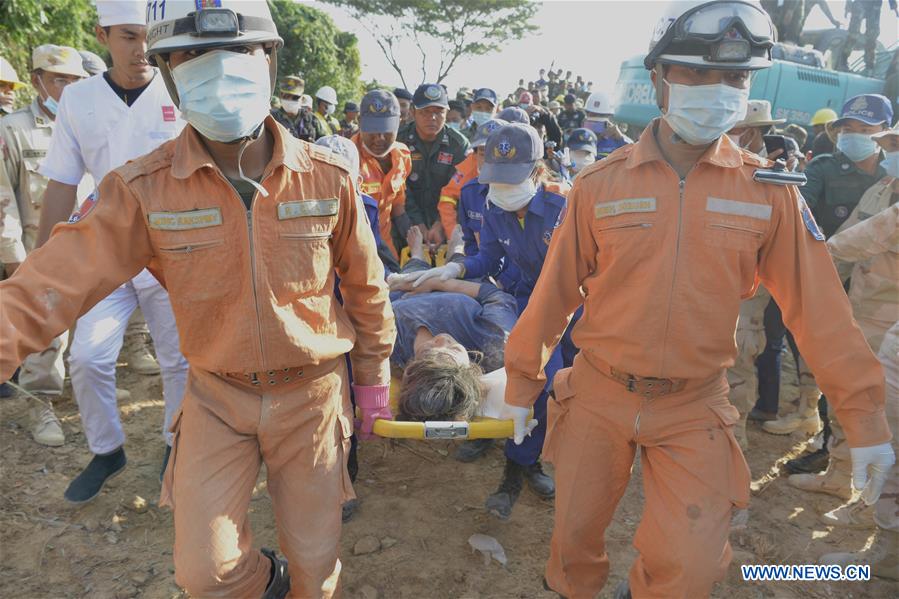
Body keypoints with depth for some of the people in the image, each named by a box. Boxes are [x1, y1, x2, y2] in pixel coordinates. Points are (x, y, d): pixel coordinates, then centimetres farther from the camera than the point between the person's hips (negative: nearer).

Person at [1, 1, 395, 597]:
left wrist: (374, 373, 8)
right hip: (218, 394, 1)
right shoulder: (144, 188, -12)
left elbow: (366, 285, -1)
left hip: (311, 389, 0)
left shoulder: (327, 176, -12)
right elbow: (53, 285, -15)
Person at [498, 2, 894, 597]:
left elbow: (816, 304, -1)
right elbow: (556, 290, -2)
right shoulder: (601, 184, -6)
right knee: (575, 537, 14)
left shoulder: (768, 192, -4)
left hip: (693, 410, 0)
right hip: (599, 396, 0)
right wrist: (521, 381, 4)